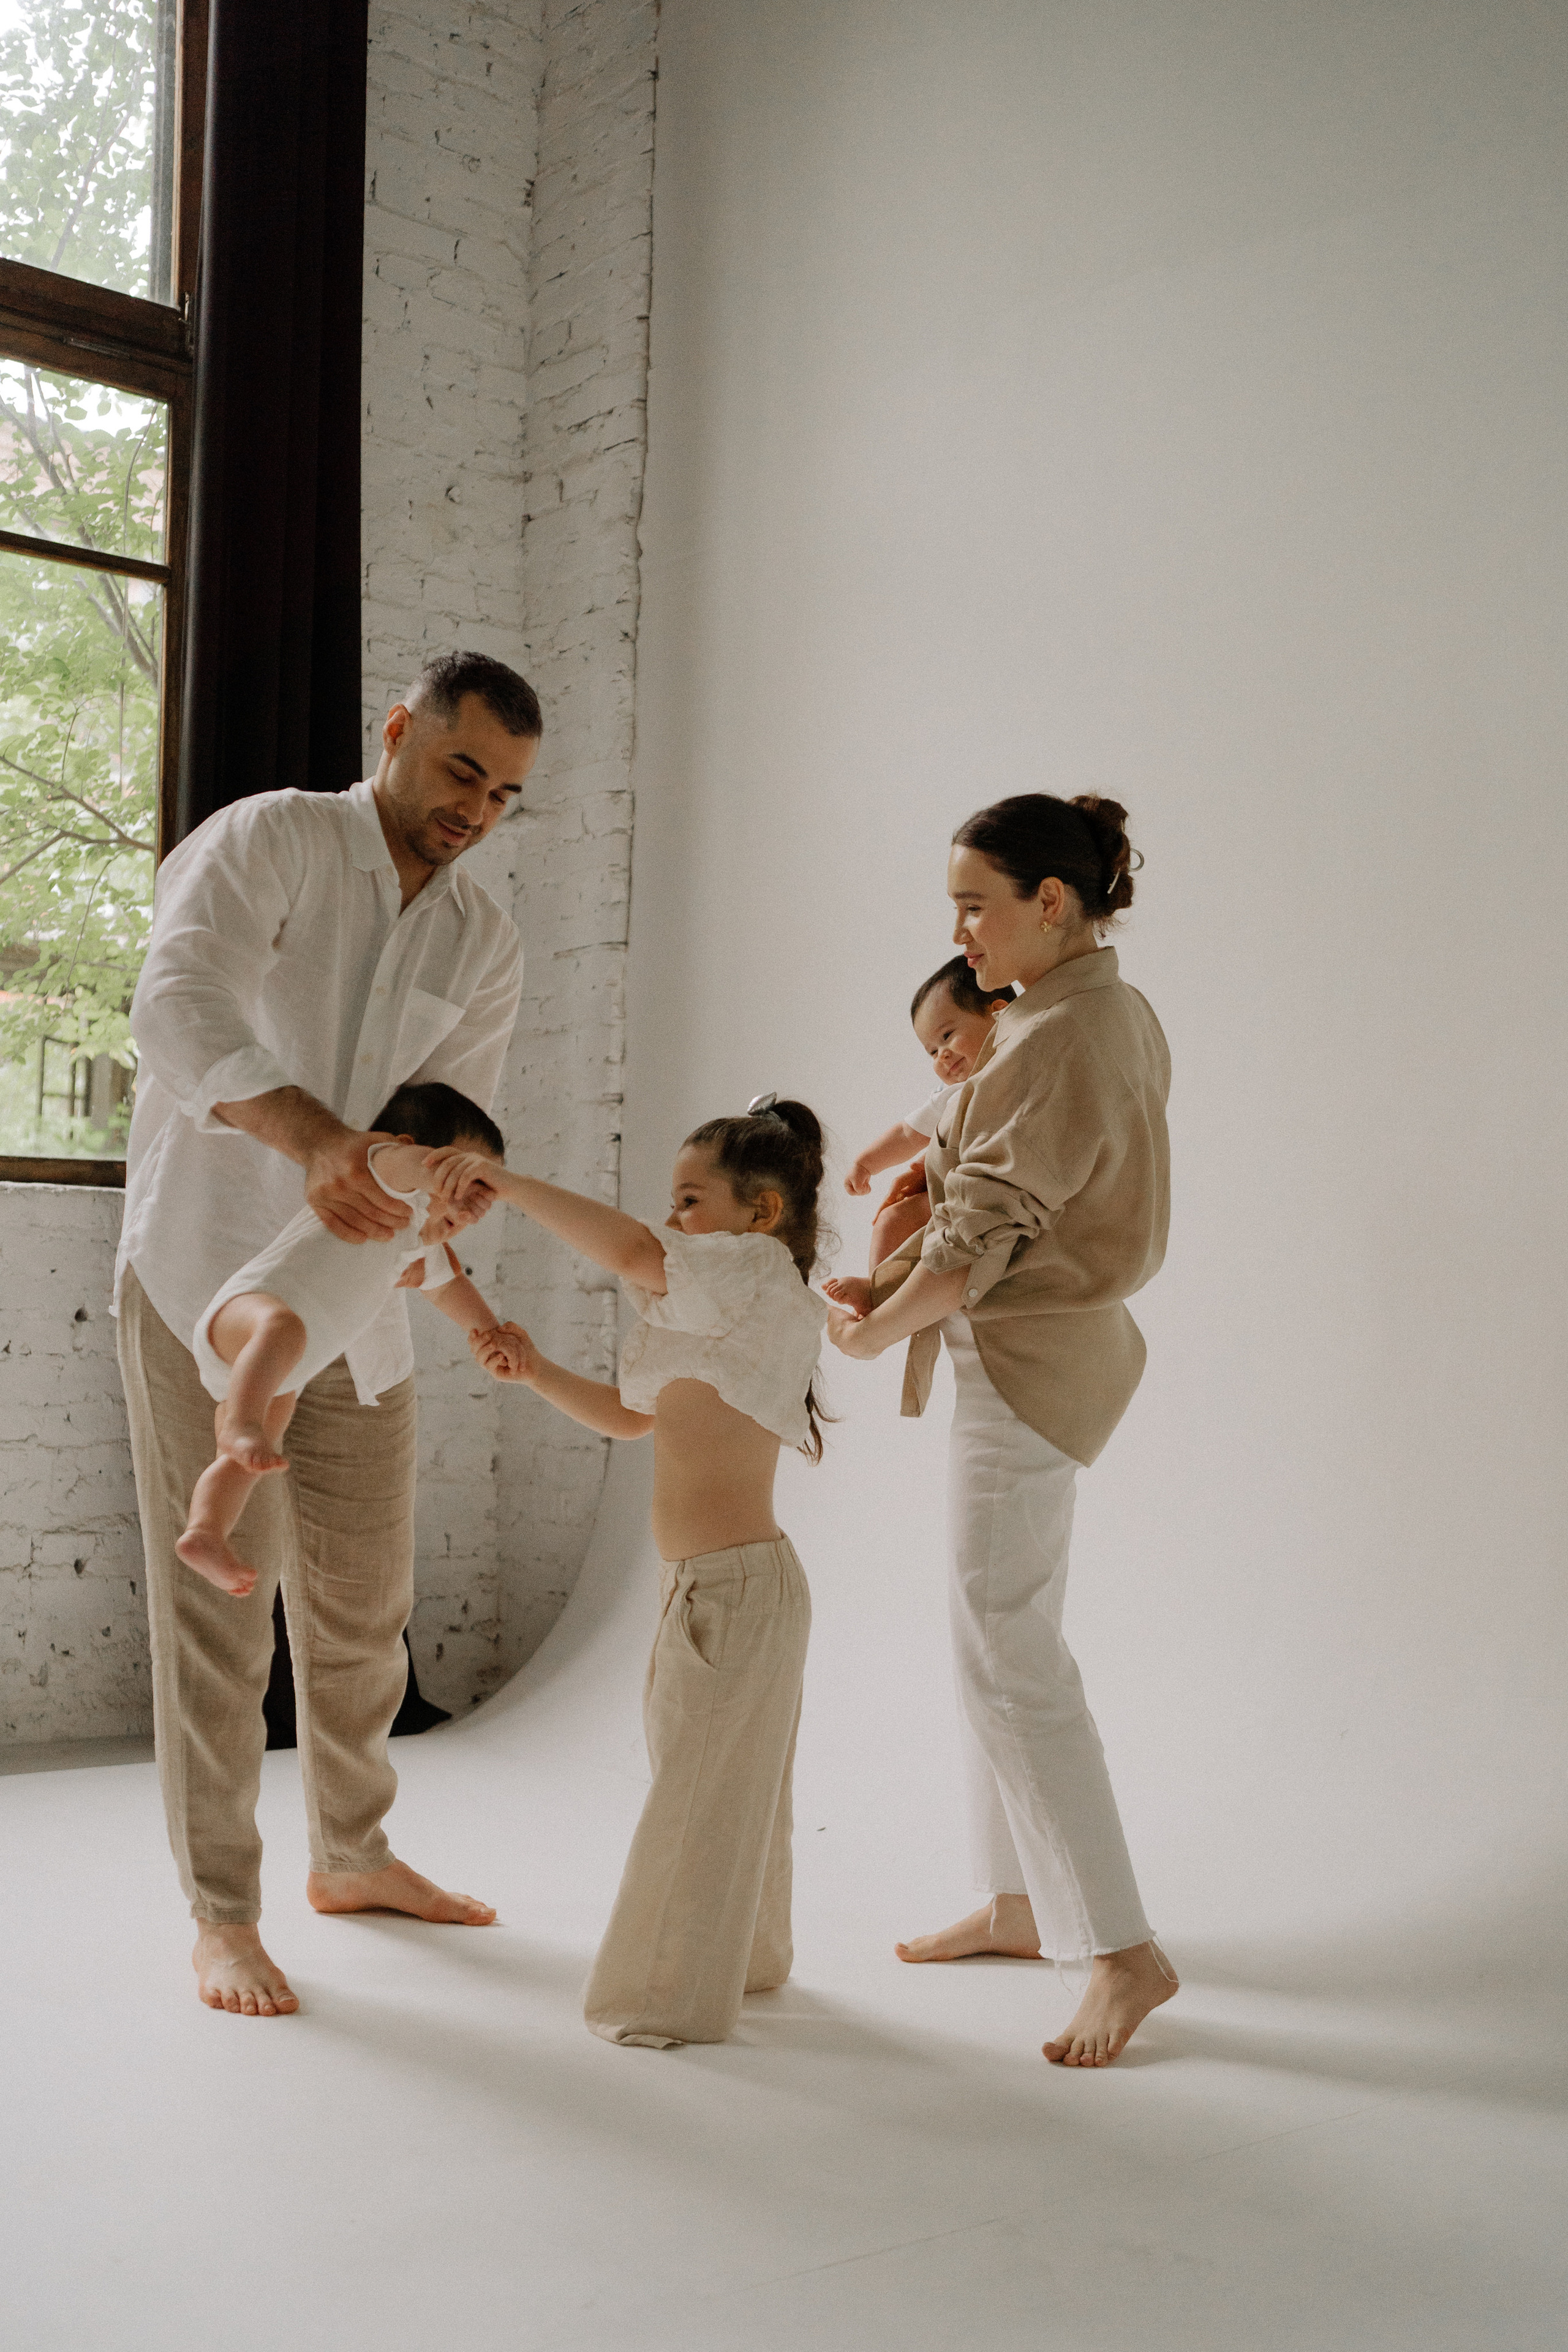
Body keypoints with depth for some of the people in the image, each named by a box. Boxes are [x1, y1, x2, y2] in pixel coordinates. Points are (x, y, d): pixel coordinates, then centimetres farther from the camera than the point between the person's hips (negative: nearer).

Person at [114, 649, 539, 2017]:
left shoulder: (486, 947, 7)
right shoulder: (267, 842, -9)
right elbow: (182, 1009, -26)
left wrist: (412, 1189, -24)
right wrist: (313, 1136, -42)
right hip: (203, 1277, -5)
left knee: (363, 1601, 14)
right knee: (218, 1606, -3)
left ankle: (352, 1857, 33)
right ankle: (222, 1916, 8)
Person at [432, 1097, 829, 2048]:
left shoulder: (761, 1275, -15)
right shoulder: (720, 1308, 17)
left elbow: (630, 1249, -31)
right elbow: (631, 1415, 21)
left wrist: (508, 1182, -25)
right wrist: (537, 1371, 7)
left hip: (737, 1586, -10)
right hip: (708, 1583, 10)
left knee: (702, 1788, 1)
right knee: (726, 1783, 22)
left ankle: (678, 1999, 14)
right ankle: (744, 1960, 38)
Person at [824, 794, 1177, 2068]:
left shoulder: (1060, 1040, -21)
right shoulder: (1121, 1017, 10)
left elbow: (989, 1230, -19)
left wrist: (877, 1330, -5)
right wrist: (895, 1280, 5)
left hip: (1027, 1363, -10)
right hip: (1044, 1351, 10)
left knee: (1007, 1655, -6)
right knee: (1004, 1637, 17)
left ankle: (1124, 1950, 0)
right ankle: (1021, 1902, 28)